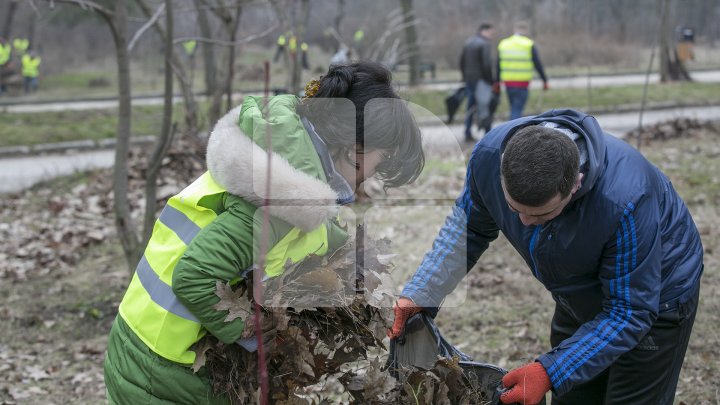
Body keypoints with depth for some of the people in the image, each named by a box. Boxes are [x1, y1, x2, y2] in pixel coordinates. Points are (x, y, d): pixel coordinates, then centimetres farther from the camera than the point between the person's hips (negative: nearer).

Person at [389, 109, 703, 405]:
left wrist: (550, 372, -39)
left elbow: (629, 313, -31)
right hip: (578, 297, 5)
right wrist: (419, 295, -16)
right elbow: (468, 228, -5)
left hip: (654, 300, -5)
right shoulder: (489, 154, -28)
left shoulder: (623, 201, -43)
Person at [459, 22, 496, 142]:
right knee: (484, 106, -4)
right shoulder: (484, 44, -12)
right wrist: (490, 80, -10)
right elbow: (487, 64, -18)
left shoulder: (467, 42, 14)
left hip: (469, 79, 8)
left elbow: (462, 62, 17)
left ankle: (468, 134, 12)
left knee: (470, 108, 13)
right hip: (481, 80, -8)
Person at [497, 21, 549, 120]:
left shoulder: (503, 44, 9)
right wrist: (545, 81, 5)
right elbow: (538, 64, -2)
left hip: (507, 82, 4)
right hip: (522, 83, -4)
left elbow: (498, 65, 10)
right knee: (517, 110, -6)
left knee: (514, 109, 17)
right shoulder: (529, 45, -3)